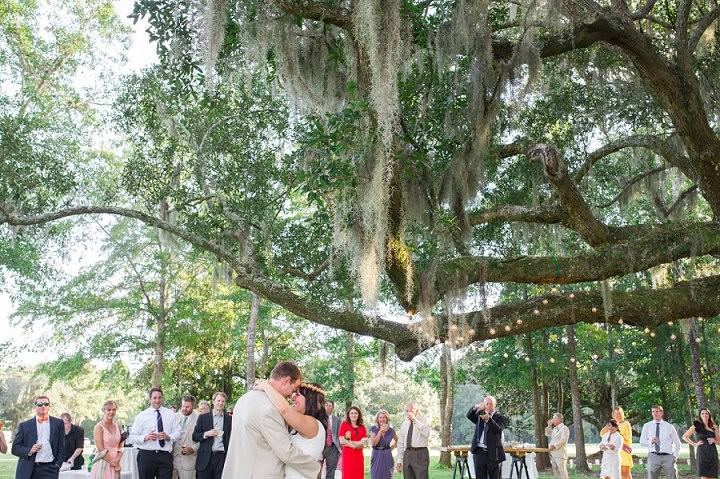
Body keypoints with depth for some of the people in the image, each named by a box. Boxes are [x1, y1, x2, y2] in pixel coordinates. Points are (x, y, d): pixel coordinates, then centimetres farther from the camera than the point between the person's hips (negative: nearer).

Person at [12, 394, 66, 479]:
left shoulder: (58, 423, 10)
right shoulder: (24, 425, 9)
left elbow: (61, 447, 9)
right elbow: (15, 448, 7)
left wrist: (57, 465, 0)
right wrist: (29, 451, -10)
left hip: (49, 469, -1)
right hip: (28, 470, 1)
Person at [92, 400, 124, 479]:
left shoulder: (117, 426, 9)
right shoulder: (99, 427, -7)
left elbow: (120, 447, 11)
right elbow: (101, 450, -10)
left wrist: (117, 460, -6)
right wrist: (112, 462, -9)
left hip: (115, 464, 5)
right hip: (103, 464, -5)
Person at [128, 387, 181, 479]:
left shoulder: (170, 414, 9)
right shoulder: (142, 416, 2)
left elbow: (177, 433, 7)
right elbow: (131, 437, -1)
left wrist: (168, 437, -14)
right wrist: (145, 437, -19)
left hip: (165, 456, 1)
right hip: (146, 455, -1)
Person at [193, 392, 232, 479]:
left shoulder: (230, 419, 7)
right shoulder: (203, 417, 6)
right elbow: (194, 437, 6)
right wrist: (206, 434, -12)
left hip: (222, 457, 0)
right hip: (205, 458, 0)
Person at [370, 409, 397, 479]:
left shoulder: (391, 430, 3)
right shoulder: (374, 429, -1)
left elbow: (397, 441, 20)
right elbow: (374, 443, -11)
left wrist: (391, 447, 6)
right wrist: (380, 431, -15)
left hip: (387, 457, 1)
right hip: (376, 457, -1)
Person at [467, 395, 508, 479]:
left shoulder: (500, 418, 2)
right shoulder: (479, 415, 13)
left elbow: (497, 429, -17)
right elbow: (469, 416, -6)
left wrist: (488, 419, -34)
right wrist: (475, 407, -27)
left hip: (492, 453, -3)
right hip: (479, 452, 3)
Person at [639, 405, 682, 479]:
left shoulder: (669, 426, 6)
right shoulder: (647, 426, 7)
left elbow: (677, 443, 15)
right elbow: (642, 441, 10)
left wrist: (675, 456, 3)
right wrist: (650, 441, -11)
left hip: (668, 457, 0)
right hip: (653, 456, 0)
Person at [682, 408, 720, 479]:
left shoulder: (713, 427, 15)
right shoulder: (697, 425, 3)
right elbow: (685, 436, 2)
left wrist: (714, 440, 0)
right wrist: (694, 444, -4)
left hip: (713, 453, 4)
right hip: (702, 452, -4)